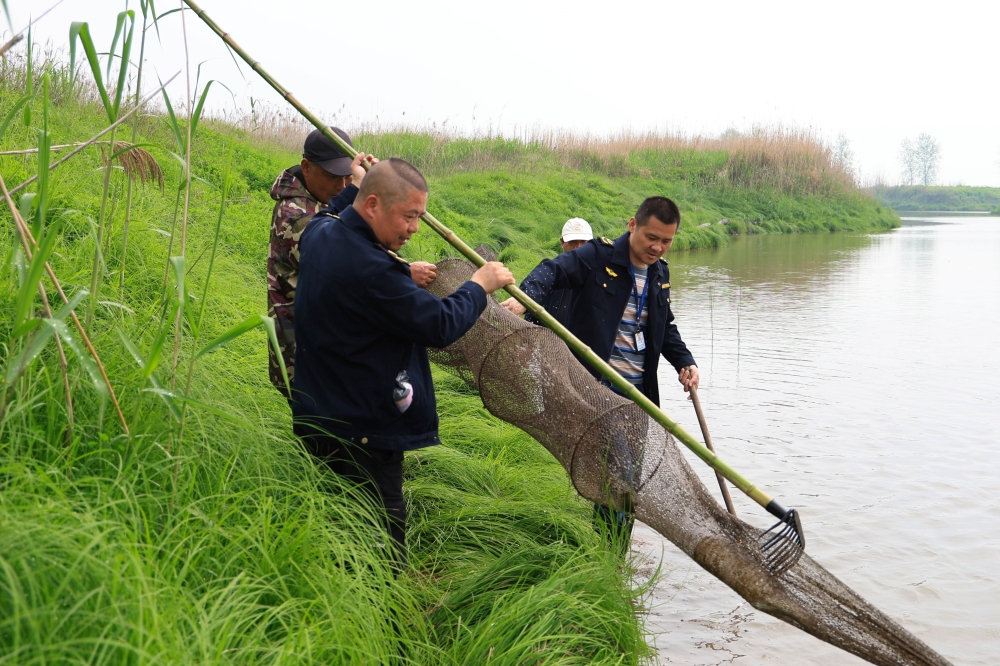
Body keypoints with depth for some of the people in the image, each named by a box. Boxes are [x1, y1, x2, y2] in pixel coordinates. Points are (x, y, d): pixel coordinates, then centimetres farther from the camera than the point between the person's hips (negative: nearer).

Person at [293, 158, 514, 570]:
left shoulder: (318, 235, 2)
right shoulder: (370, 270, -28)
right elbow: (441, 327, -21)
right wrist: (479, 286, -6)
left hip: (317, 417, 10)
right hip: (362, 435, -10)